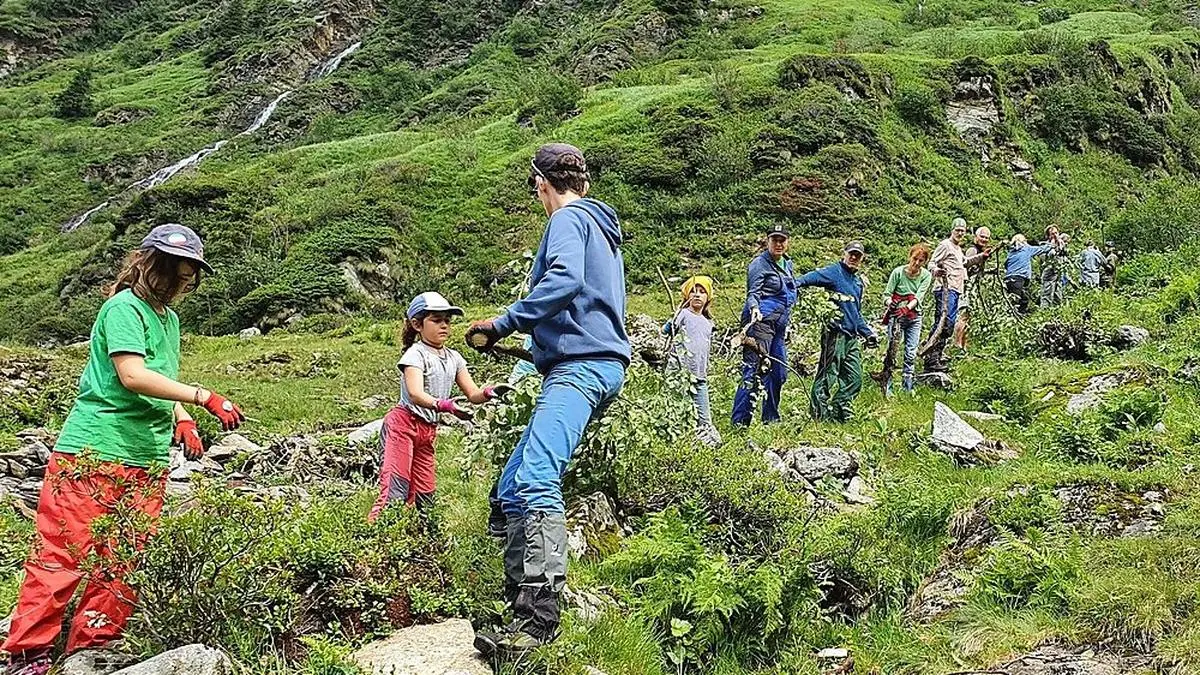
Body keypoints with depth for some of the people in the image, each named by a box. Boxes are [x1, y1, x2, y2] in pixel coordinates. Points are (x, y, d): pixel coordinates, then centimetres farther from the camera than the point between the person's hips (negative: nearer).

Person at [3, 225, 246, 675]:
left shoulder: (168, 317, 18)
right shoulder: (125, 307, -9)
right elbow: (133, 376, -21)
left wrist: (182, 421, 8)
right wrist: (205, 397, -23)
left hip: (147, 461, 8)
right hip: (93, 452, -8)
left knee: (123, 560, 7)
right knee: (64, 552, -5)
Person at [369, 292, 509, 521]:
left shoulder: (454, 358, 10)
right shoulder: (416, 353, -11)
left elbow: (473, 394, 7)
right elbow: (416, 394, -26)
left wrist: (488, 393, -16)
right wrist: (445, 405, -43)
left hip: (428, 430, 8)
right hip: (403, 424, -8)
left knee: (425, 494, 10)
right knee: (395, 488, -16)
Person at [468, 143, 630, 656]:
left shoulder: (568, 218, -1)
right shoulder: (601, 226, 29)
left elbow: (565, 281, -22)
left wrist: (505, 323, -18)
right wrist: (535, 348, 47)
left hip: (581, 365, -11)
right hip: (594, 364, 11)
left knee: (536, 479, -27)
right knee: (513, 486, 9)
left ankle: (539, 614, -38)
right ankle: (517, 598, 8)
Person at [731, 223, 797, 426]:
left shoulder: (787, 265, 20)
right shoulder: (759, 264, -5)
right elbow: (753, 293, -14)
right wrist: (754, 308, -35)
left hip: (779, 325, 9)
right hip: (761, 320, -9)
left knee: (779, 372, 11)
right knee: (754, 371, -16)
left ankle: (771, 419, 23)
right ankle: (740, 421, -18)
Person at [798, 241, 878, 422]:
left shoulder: (858, 282, 22)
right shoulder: (834, 272, -3)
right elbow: (814, 277, -24)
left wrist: (868, 333, 26)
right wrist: (797, 283, -43)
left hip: (852, 337, 8)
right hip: (835, 333, -8)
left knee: (854, 378, 8)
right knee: (828, 376, -7)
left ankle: (838, 412, 16)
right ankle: (818, 415, -2)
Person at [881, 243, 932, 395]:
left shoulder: (926, 275, -3)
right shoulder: (898, 272, -9)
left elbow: (919, 297, -14)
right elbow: (886, 294, -8)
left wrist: (907, 308, -32)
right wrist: (890, 303, -31)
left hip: (914, 316, 2)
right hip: (896, 315, -2)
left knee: (911, 353, 1)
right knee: (892, 350, -5)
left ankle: (908, 387, 10)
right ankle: (888, 386, -1)